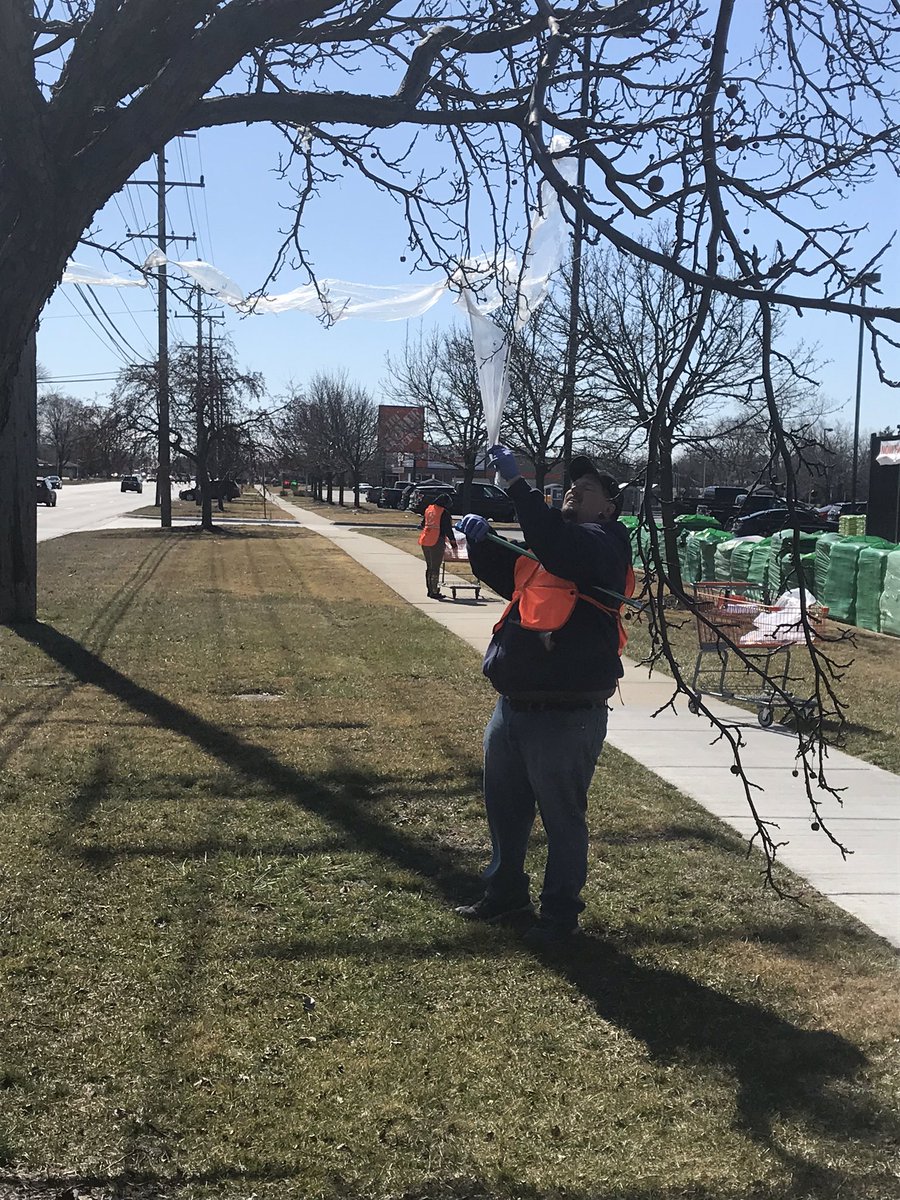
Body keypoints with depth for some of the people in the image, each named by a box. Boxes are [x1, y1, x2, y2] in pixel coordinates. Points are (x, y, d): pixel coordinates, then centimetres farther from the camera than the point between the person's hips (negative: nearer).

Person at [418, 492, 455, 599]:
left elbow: (423, 524, 22)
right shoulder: (444, 512, -9)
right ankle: (434, 592, -2)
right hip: (437, 542, -7)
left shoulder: (429, 509, 12)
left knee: (429, 566, 15)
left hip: (425, 541, 7)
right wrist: (453, 541, -1)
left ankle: (429, 590, 20)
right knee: (435, 567, -3)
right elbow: (448, 529, -9)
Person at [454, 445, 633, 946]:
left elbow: (557, 543, -28)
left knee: (563, 817, 5)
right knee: (504, 807, 20)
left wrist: (516, 481, -29)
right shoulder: (543, 552, 17)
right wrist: (481, 539, 2)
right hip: (513, 707, 9)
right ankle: (506, 894, 38)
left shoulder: (603, 544, -9)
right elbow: (502, 572, 23)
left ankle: (561, 912, 20)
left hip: (567, 716, -9)